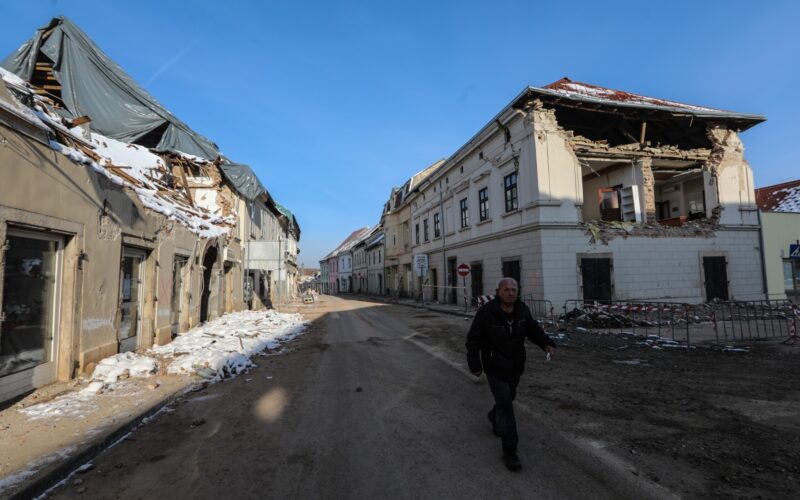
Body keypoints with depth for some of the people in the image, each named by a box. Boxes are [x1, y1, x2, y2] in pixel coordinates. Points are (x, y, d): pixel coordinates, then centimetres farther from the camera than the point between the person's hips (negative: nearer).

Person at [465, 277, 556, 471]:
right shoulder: (486, 312, -21)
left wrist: (546, 343, -12)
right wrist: (475, 364, -13)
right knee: (505, 404, -8)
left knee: (509, 397, 23)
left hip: (515, 366, 6)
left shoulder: (522, 310, -6)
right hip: (495, 367, -6)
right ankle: (509, 450, 3)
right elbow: (473, 339, -14)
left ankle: (495, 417, 54)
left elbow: (533, 329, 6)